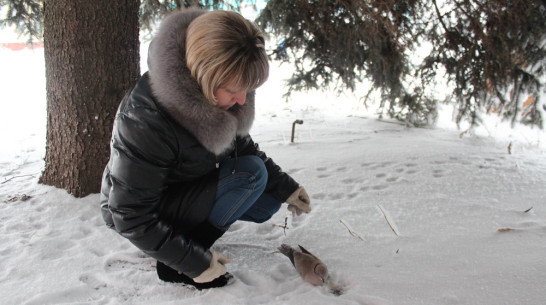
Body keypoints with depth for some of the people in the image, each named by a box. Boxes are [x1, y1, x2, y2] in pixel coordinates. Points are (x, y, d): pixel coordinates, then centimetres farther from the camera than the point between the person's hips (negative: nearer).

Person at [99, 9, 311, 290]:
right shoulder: (146, 120, -37)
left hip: (184, 190, 7)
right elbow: (131, 217, -29)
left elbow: (242, 146, 3)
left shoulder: (221, 93, -16)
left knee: (267, 202, 3)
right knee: (251, 173, -23)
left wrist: (286, 187, -1)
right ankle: (174, 264, -14)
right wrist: (195, 262, -26)